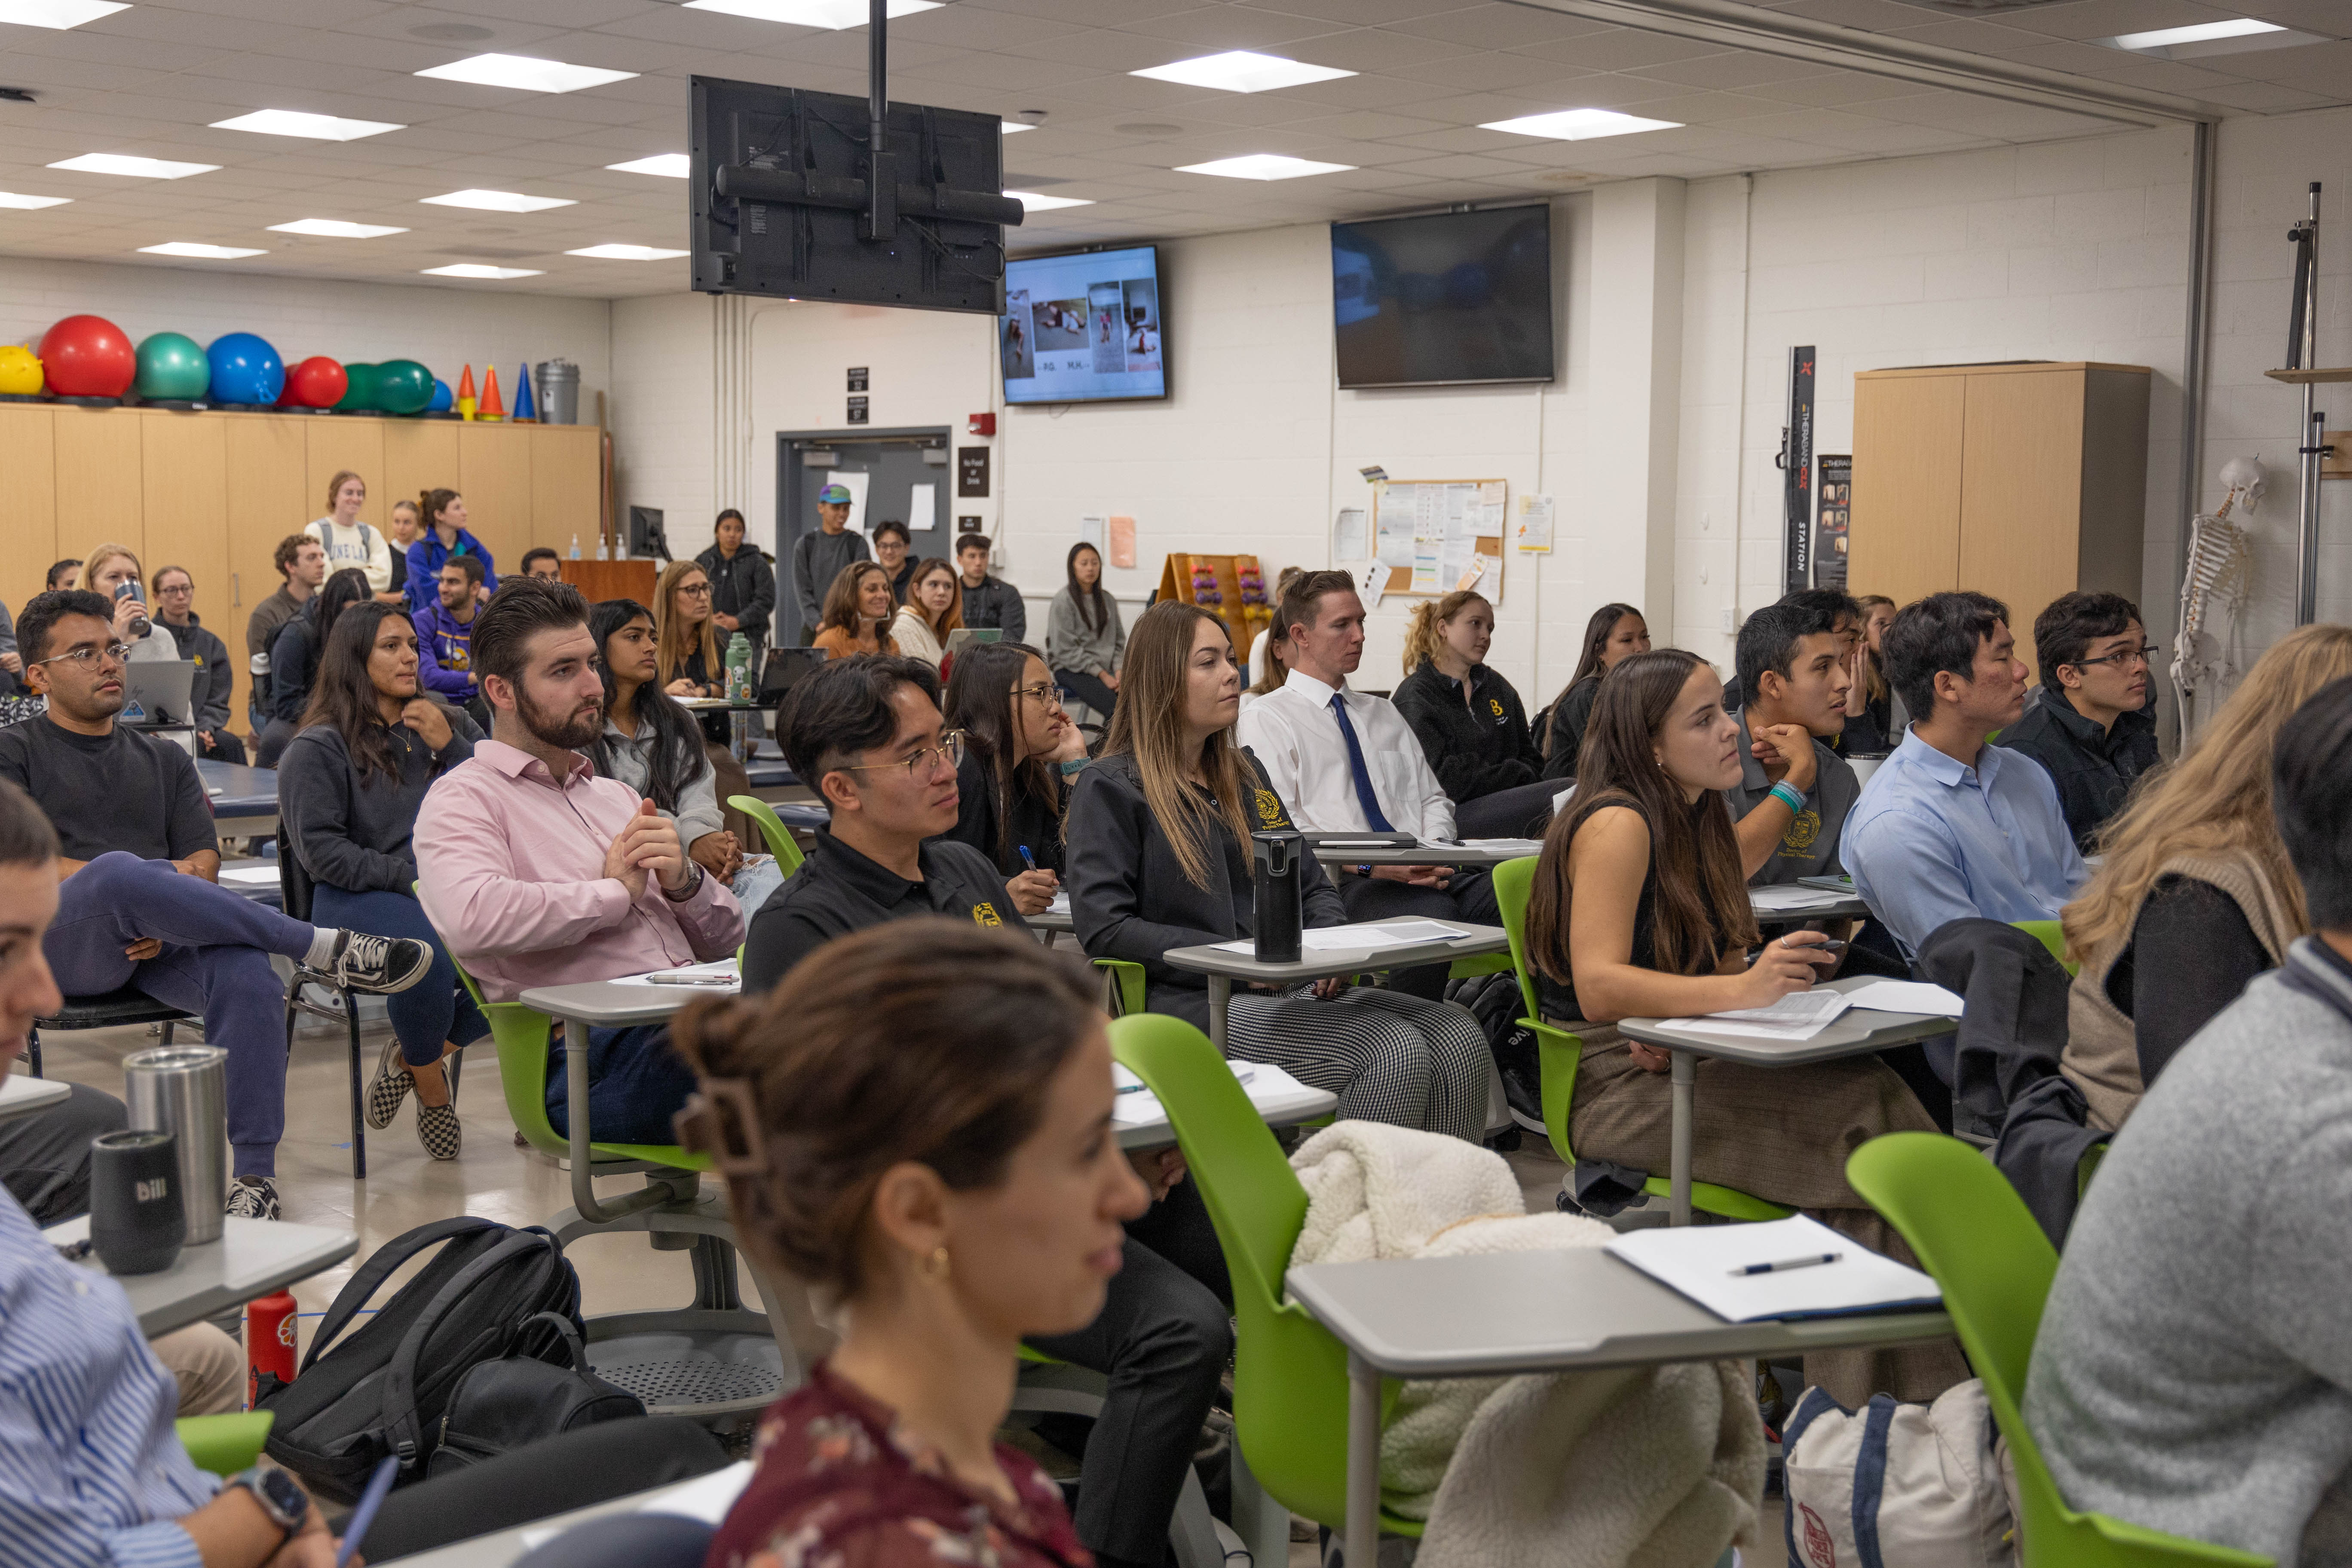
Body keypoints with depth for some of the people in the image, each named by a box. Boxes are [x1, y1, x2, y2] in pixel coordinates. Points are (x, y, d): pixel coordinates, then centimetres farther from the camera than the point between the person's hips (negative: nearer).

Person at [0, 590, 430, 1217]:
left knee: (246, 975, -32)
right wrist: (150, 883, -15)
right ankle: (329, 949, -32)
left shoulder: (164, 759, 26)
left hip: (158, 943, 3)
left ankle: (255, 1176, -28)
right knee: (120, 871, -38)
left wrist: (165, 911, -12)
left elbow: (204, 858, 13)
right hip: (64, 942, -3)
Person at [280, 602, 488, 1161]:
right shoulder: (318, 748, 6)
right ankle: (430, 1084, -7)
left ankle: (413, 1056, -6)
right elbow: (323, 852, -5)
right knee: (428, 952, -38)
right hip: (362, 897, -4)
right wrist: (412, 878, -15)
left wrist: (450, 748, -1)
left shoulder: (450, 725, 21)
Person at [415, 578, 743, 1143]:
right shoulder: (464, 797, 7)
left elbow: (725, 938, 28)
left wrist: (685, 880, 4)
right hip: (594, 1053, -7)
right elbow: (473, 919, -18)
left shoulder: (617, 796, 30)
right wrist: (615, 892, -4)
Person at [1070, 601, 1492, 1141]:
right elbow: (1102, 926, -10)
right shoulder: (1111, 787, 1)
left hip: (1291, 990, 7)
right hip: (1192, 1005, -7)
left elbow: (1312, 885, 24)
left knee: (1459, 1036, -18)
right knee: (1395, 1053, -28)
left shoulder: (1244, 773, 22)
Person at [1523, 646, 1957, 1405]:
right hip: (1617, 1086, -8)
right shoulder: (1617, 824, -11)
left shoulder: (1696, 818, 16)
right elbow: (1598, 989, -20)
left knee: (1875, 1088, -19)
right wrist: (1740, 990, -31)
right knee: (1862, 1113, -23)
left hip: (1680, 1063, 8)